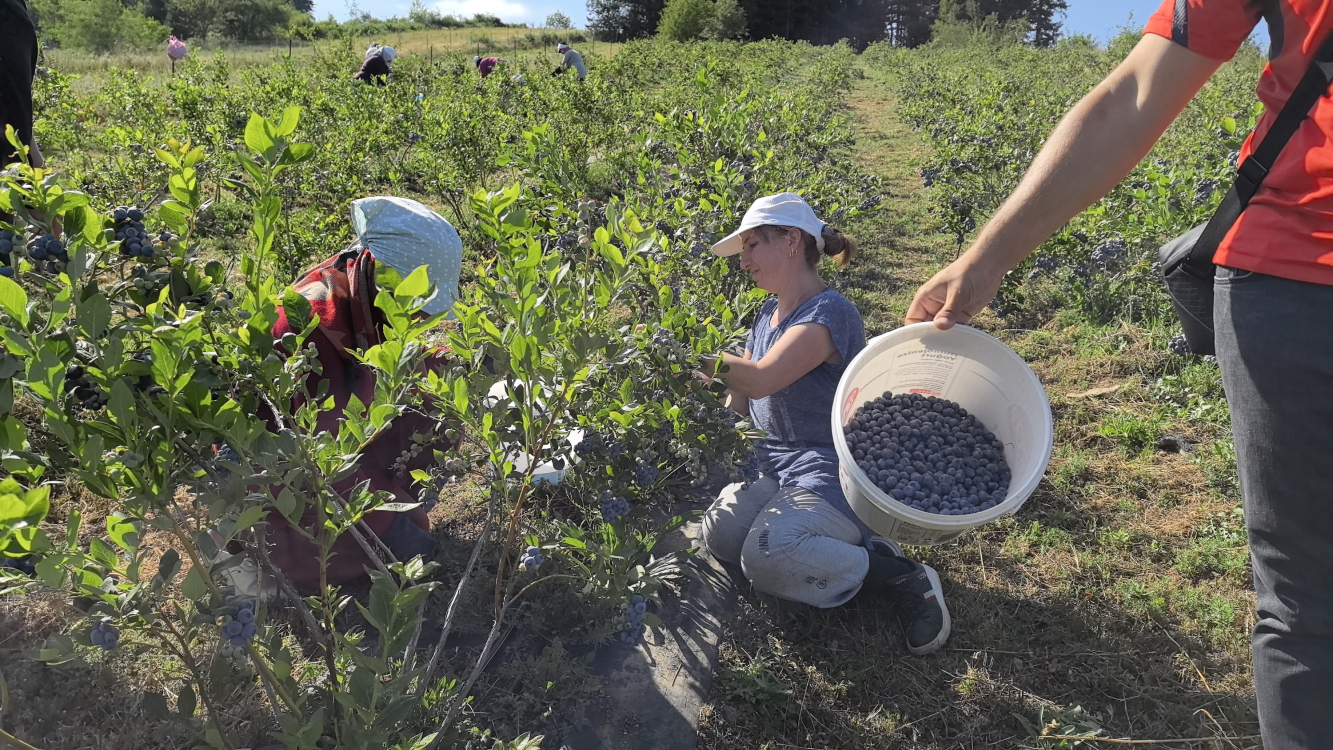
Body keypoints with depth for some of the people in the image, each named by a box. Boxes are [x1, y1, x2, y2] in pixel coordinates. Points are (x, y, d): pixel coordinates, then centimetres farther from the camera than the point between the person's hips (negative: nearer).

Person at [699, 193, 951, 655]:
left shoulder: (828, 314, -17)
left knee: (766, 556, -31)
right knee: (719, 535, -17)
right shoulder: (768, 314, 13)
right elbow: (739, 400, 15)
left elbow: (759, 379, -29)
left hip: (831, 476, -8)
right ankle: (850, 548, 0)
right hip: (778, 469, 8)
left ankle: (900, 577, -9)